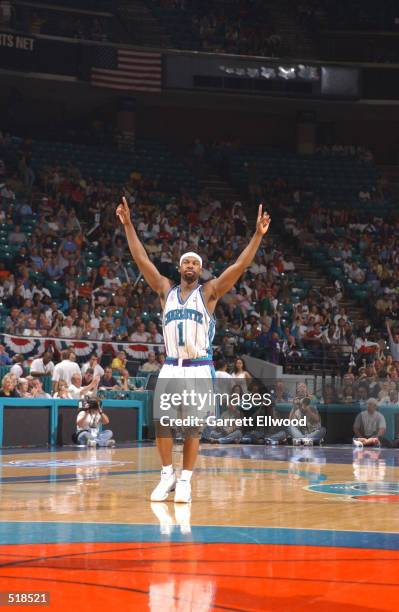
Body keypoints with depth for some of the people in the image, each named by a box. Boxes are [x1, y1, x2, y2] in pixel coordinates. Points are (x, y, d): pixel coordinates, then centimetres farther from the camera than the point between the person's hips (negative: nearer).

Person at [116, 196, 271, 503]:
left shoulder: (209, 292, 3)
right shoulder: (166, 290, 11)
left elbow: (240, 265, -7)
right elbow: (142, 259, 6)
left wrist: (258, 234, -17)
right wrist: (128, 225, 0)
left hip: (199, 368, -2)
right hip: (171, 367, 2)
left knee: (193, 425, -1)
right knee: (162, 421, -3)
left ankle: (185, 480, 8)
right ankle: (168, 476, 11)